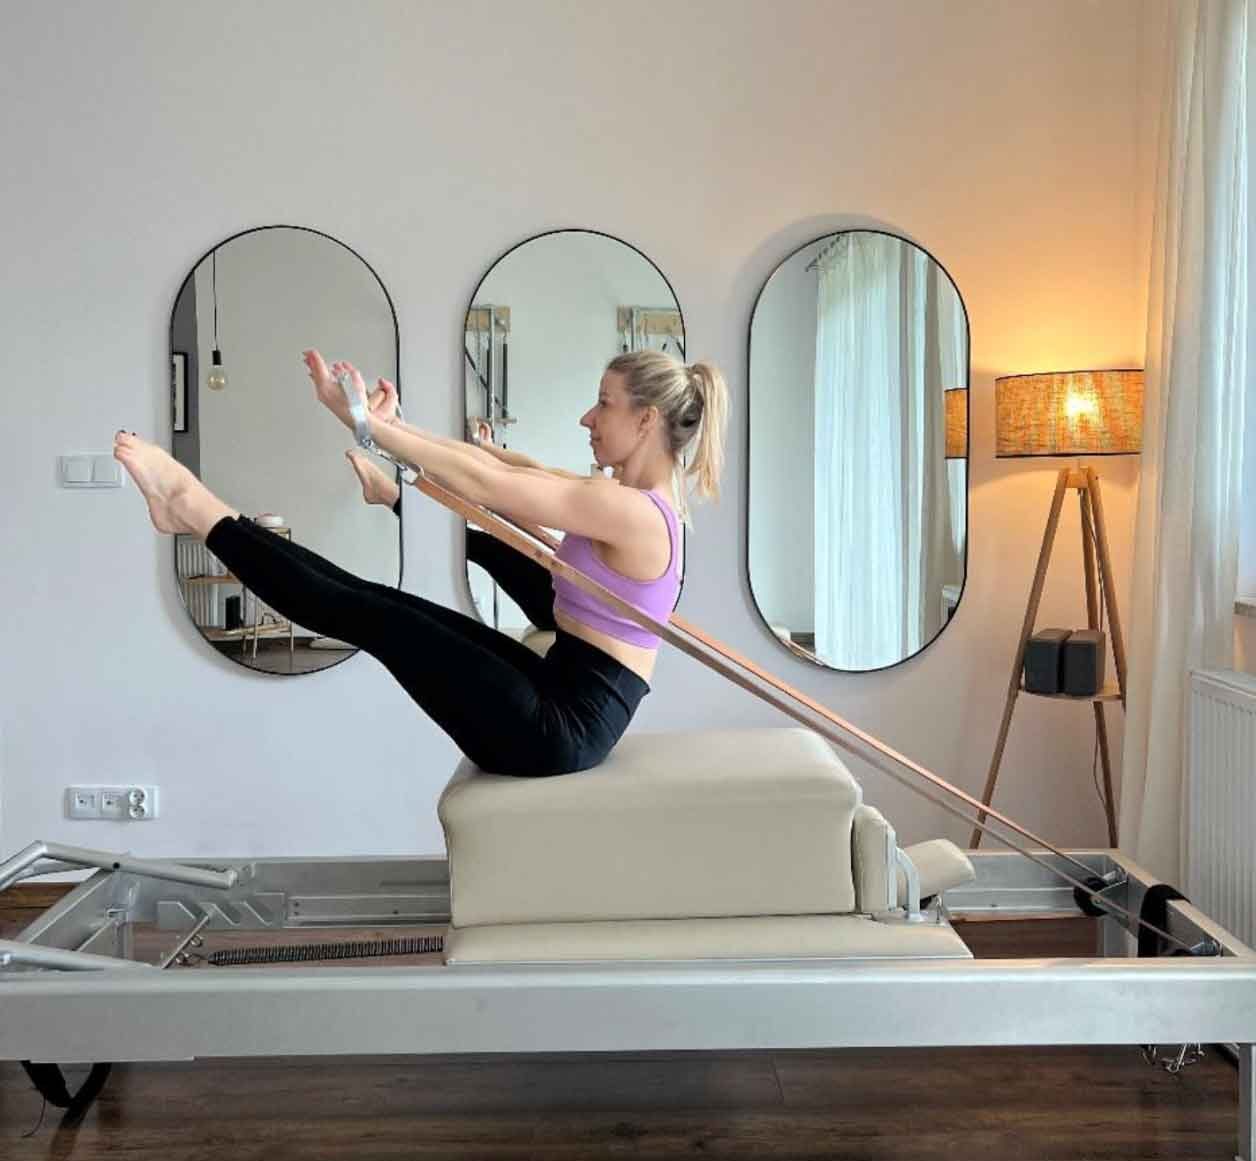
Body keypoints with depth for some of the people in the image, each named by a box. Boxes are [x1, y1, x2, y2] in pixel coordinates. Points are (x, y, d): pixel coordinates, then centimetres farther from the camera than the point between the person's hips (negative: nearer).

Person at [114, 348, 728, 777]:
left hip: (559, 731, -8)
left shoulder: (634, 513, -19)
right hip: (562, 695, 8)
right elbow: (497, 470, 11)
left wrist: (362, 419, -12)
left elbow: (481, 481, -20)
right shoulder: (631, 502, 11)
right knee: (378, 602, 4)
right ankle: (206, 515, 9)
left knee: (371, 615, -8)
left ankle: (198, 509, 1)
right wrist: (385, 424, 7)